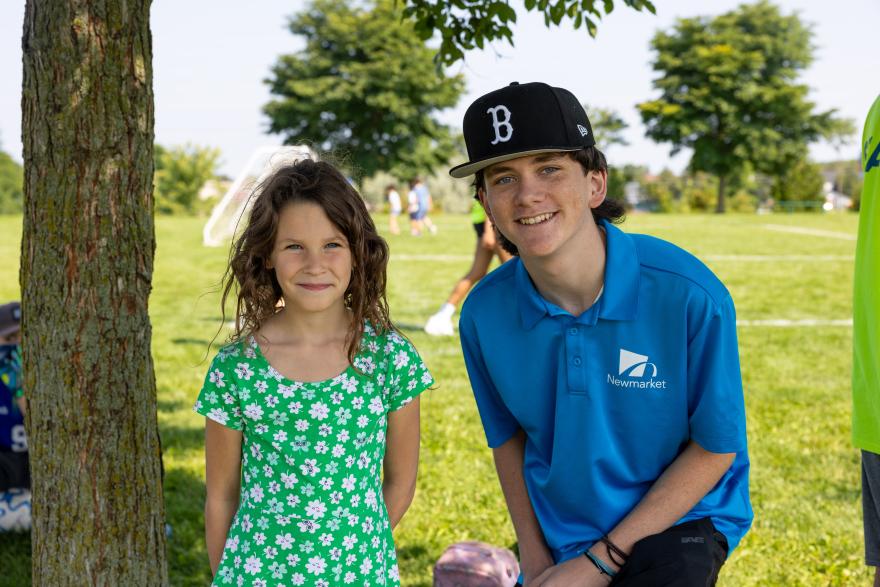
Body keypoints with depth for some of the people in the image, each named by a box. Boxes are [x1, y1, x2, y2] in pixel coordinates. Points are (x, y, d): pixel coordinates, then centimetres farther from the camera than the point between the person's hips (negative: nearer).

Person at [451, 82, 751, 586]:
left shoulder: (689, 295, -23)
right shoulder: (484, 314, -13)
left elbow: (716, 447, -14)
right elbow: (508, 436, 4)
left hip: (679, 525, -3)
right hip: (558, 537, 4)